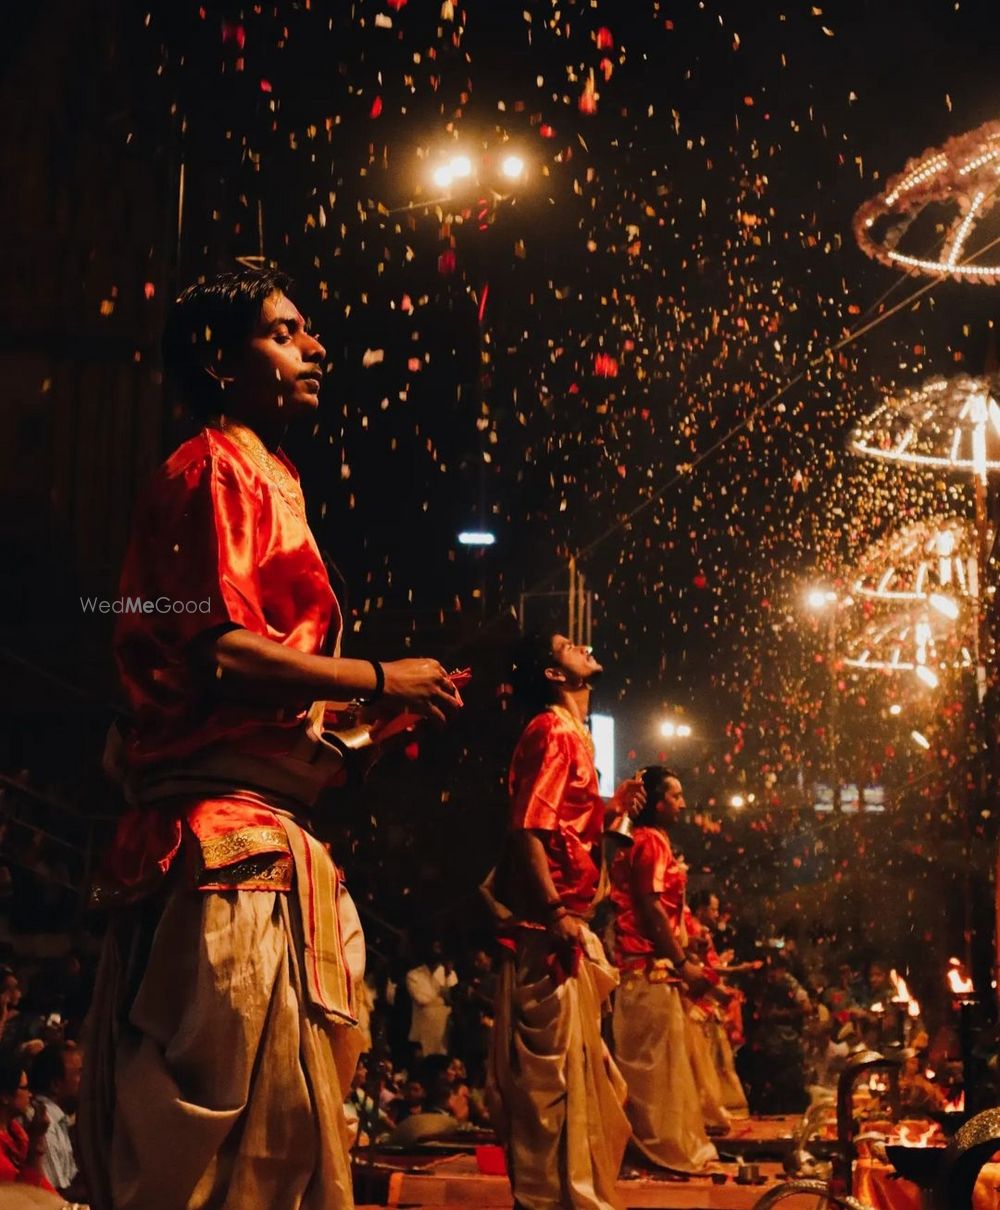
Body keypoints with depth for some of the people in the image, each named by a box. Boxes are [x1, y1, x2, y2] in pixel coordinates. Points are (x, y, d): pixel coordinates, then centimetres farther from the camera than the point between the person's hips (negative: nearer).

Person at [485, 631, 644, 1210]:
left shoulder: (574, 734, 20)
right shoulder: (554, 731, -10)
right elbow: (527, 829, -21)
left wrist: (612, 807, 11)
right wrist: (555, 913, -27)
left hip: (567, 924, 10)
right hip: (548, 927, -10)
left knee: (574, 1069, 15)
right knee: (551, 1070, -6)